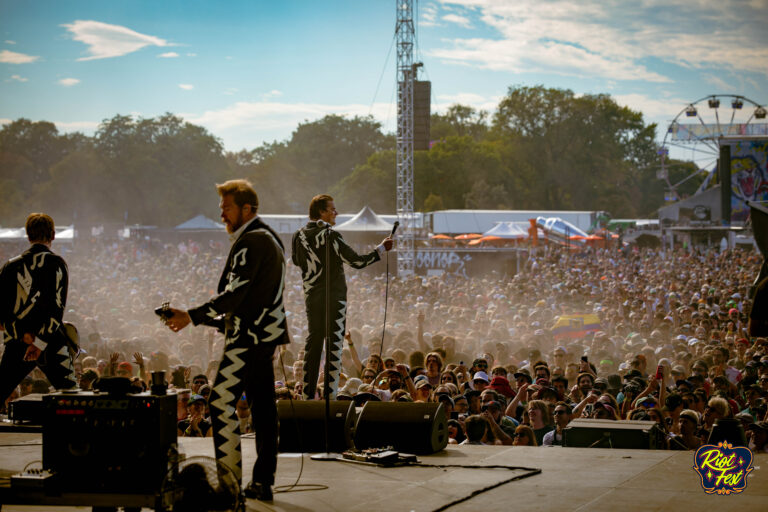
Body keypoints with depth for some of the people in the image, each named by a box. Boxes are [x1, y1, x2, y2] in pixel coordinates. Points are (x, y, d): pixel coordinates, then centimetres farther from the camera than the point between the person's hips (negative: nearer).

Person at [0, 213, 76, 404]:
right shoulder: (57, 264, -3)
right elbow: (57, 306, -11)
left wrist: (22, 335, -2)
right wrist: (40, 342, -11)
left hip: (17, 345, 3)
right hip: (51, 343, -3)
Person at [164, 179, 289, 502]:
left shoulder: (250, 242, -13)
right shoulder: (269, 239, 19)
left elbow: (235, 293, -20)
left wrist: (193, 317, -19)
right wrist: (226, 321, 24)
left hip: (249, 336, -10)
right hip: (266, 335, 10)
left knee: (222, 402, -9)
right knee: (262, 405, 9)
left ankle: (230, 477, -11)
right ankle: (263, 482, 10)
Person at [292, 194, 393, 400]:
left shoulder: (299, 236, 1)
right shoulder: (331, 236, -15)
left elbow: (296, 261, 19)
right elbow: (357, 261, -14)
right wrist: (382, 248, -4)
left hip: (312, 297, 6)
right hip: (334, 298, -6)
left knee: (313, 344, 12)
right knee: (334, 345, 0)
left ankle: (308, 395, 13)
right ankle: (330, 395, -2)